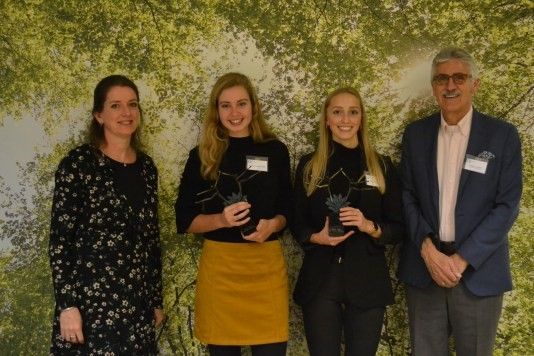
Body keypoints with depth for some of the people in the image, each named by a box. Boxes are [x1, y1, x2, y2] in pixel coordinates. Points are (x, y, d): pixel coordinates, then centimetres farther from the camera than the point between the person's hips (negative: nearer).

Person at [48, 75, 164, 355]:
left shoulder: (147, 168, 10)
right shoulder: (78, 164, -7)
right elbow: (59, 239, -9)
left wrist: (156, 300, 15)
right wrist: (67, 306, -14)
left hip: (137, 302, 5)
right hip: (90, 299, -5)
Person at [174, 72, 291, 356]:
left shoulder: (275, 150, 5)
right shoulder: (202, 155, 2)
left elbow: (287, 210, 11)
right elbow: (185, 220, 1)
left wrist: (272, 225, -11)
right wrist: (220, 219, -17)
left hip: (266, 264, 1)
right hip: (219, 265, 0)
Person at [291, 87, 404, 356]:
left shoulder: (382, 166, 3)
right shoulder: (309, 165, 4)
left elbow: (398, 228, 4)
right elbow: (297, 224, 8)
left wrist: (370, 227, -16)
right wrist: (317, 237, -13)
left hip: (367, 280, 0)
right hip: (320, 280, 0)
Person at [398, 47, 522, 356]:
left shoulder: (502, 135, -2)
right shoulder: (416, 134, 7)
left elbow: (507, 206, -6)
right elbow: (407, 196, 5)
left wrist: (462, 259, -13)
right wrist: (427, 249, -10)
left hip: (478, 271, -2)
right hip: (423, 269, 2)